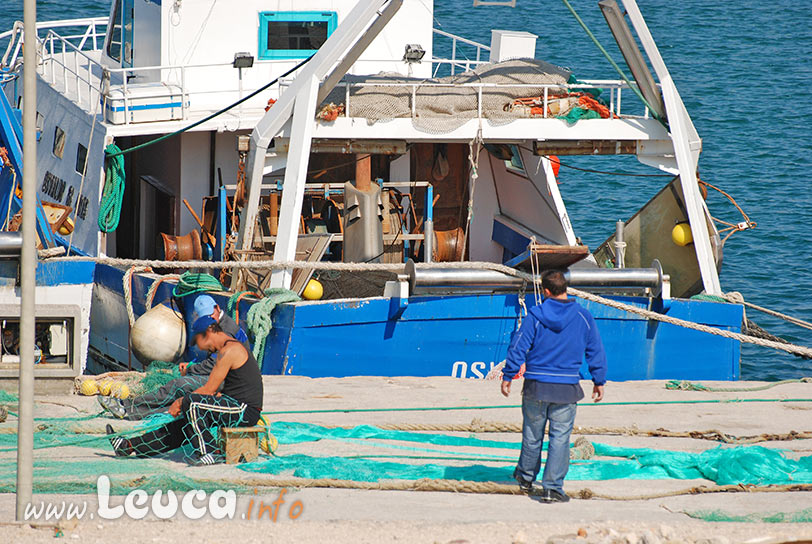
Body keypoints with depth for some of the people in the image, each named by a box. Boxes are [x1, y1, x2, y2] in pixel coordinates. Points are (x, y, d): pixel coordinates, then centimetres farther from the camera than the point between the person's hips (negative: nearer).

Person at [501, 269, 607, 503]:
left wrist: (508, 376, 2)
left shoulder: (535, 315, -8)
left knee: (532, 434, 16)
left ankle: (526, 477, 34)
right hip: (567, 388, 0)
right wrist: (599, 381, 18)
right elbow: (596, 351, 7)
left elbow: (518, 347, -7)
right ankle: (552, 488, -1)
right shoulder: (583, 317, 0)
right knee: (560, 437, 3)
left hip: (536, 387, 0)